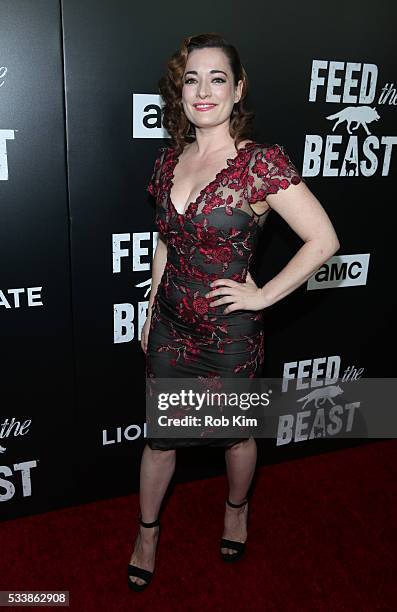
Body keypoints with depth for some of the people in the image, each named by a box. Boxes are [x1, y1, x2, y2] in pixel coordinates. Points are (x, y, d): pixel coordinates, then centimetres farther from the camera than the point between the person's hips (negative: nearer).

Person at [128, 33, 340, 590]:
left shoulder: (262, 163, -16)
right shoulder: (170, 159, 2)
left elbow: (324, 240, -17)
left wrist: (263, 296, -15)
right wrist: (151, 310, 13)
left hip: (230, 332, -4)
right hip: (170, 323, 5)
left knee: (237, 433, 19)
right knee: (160, 434, 17)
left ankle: (237, 510, 50)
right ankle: (148, 530, 42)